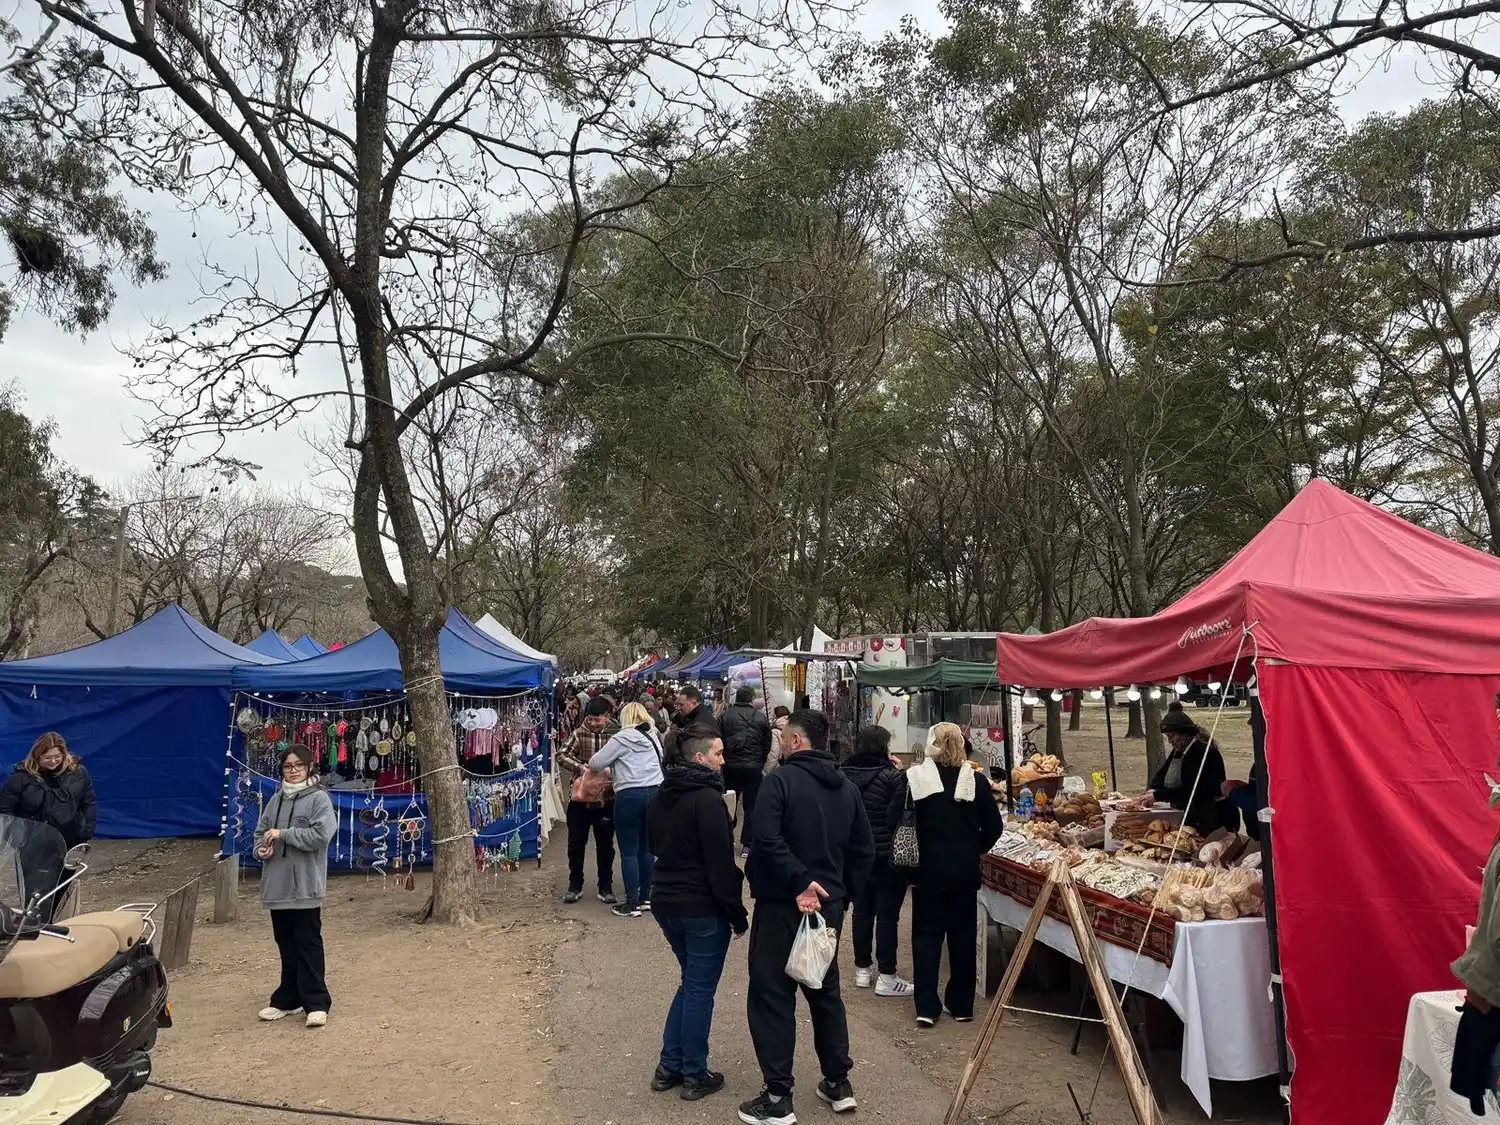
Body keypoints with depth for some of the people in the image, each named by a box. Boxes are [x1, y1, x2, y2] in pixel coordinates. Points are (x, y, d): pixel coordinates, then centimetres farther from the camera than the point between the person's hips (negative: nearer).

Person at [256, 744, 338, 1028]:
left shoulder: (319, 798, -8)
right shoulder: (275, 800, 11)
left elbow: (320, 834, -18)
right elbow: (261, 832, 19)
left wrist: (283, 834, -16)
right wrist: (261, 849, -2)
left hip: (305, 885, -6)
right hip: (277, 884, 6)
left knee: (308, 943, -1)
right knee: (286, 944, 15)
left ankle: (316, 1003, 6)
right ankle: (288, 999, 26)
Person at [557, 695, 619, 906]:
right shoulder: (579, 733, -4)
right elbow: (561, 755, -13)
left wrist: (611, 773, -19)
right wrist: (582, 767, -25)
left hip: (606, 799, 0)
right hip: (580, 798, 0)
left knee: (605, 845, 10)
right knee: (576, 843, 8)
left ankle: (606, 888, 23)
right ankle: (575, 886, 24)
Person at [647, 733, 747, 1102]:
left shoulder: (662, 797, 8)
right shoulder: (707, 799, -19)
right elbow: (720, 862, -19)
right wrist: (737, 913, -12)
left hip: (665, 901, 8)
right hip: (702, 907, -8)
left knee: (691, 981, 21)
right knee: (701, 989, 4)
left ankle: (669, 1067, 23)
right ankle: (695, 1076, 14)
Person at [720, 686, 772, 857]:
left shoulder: (726, 715, -4)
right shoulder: (760, 717, -3)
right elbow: (767, 744, 4)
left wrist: (724, 759, 12)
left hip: (730, 766, 1)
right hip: (753, 767, -1)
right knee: (751, 807, 5)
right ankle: (747, 845, 3)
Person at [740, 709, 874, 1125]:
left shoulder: (781, 780, -14)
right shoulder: (847, 788, 8)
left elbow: (766, 840, -27)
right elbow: (865, 851, 10)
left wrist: (799, 880, -21)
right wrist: (844, 891, 12)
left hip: (782, 905, -7)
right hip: (829, 905, 7)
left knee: (771, 996, 3)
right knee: (826, 990, 20)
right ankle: (838, 1083, 27)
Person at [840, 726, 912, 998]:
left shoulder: (845, 774, 0)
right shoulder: (891, 776, -18)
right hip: (887, 855, -6)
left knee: (862, 910, 15)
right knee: (887, 914, 2)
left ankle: (862, 968, 24)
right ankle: (886, 977, 8)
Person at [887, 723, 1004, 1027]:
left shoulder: (914, 777, -8)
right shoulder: (976, 780, -3)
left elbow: (893, 821, -10)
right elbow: (994, 826, -1)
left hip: (927, 870, -1)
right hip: (964, 871, 1)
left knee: (926, 935, 8)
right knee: (963, 936, 13)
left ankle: (926, 1007, 6)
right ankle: (961, 1005, 21)